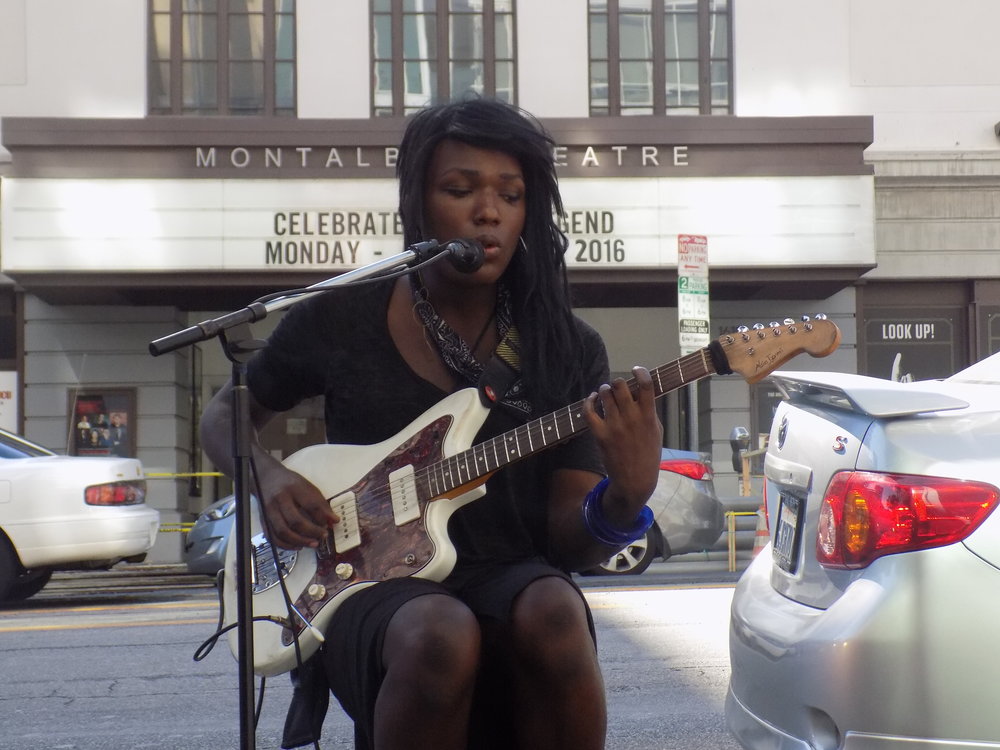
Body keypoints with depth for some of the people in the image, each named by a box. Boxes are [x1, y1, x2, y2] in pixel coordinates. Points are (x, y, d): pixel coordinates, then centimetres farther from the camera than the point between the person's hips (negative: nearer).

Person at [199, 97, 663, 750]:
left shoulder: (569, 347, 3)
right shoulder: (340, 319, 1)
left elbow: (568, 542, -1)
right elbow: (224, 416, 17)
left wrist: (625, 499, -24)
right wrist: (268, 477, -5)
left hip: (508, 576, 2)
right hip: (371, 586, -1)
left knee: (553, 617, -35)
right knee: (443, 637, -37)